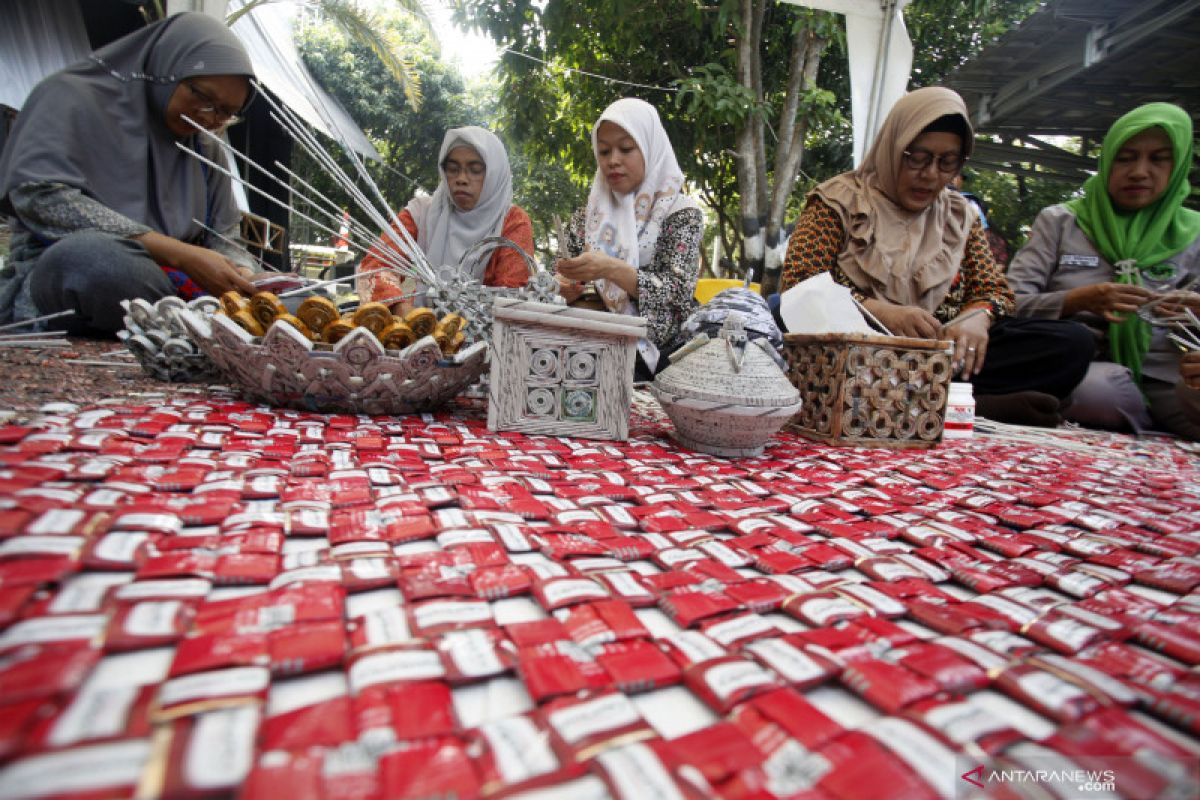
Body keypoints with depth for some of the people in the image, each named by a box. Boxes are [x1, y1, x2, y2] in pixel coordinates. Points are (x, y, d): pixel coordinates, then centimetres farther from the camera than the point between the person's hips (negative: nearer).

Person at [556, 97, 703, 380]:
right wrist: (569, 291, -10)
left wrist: (611, 269, -24)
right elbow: (573, 286, 15)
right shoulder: (586, 218, 12)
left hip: (658, 354, -3)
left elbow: (678, 292, -10)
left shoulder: (682, 212, 1)